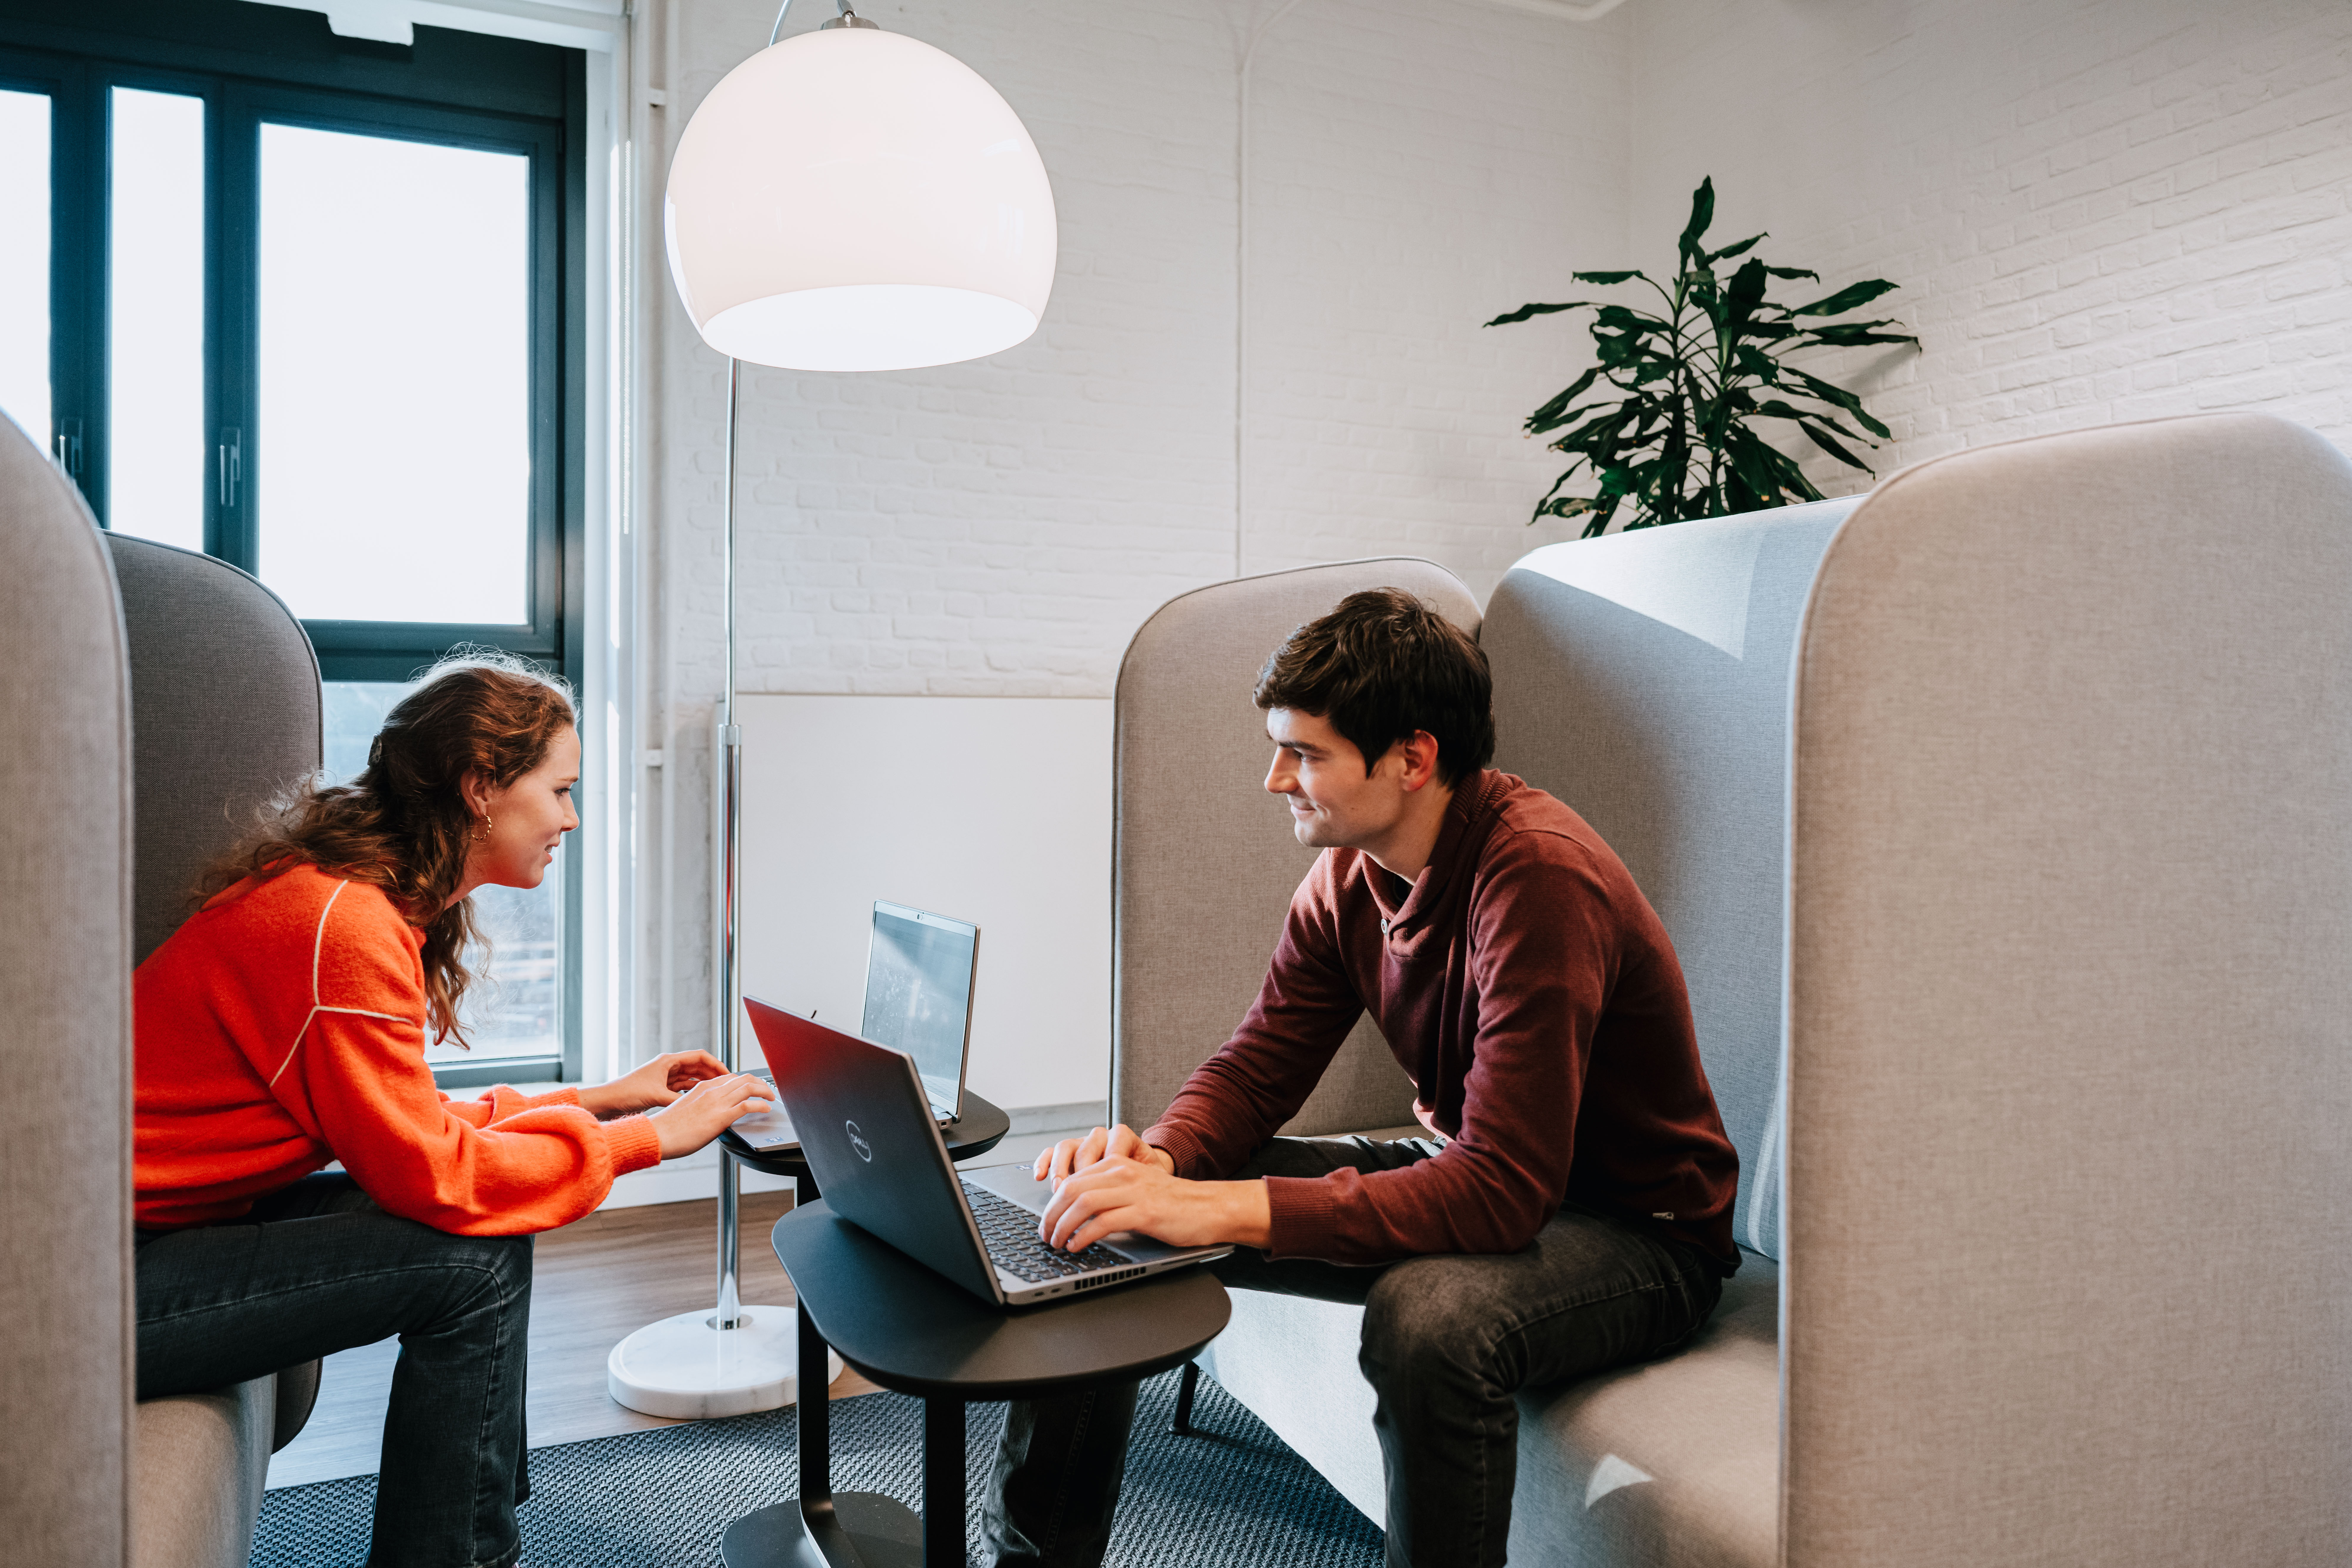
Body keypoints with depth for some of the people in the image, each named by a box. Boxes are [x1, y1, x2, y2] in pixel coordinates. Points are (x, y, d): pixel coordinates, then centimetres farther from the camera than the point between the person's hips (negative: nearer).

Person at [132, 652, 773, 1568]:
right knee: (474, 1261, -17)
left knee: (487, 1218, 4)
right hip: (104, 1282, -10)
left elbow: (411, 1121, 11)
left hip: (165, 1219, 10)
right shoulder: (346, 924, -24)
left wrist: (603, 1100, 7)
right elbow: (426, 1167, -22)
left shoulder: (362, 899, 7)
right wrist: (652, 1137, -15)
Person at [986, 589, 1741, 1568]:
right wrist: (1157, 1157, -23)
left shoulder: (1540, 880, -30)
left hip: (1637, 1228, -7)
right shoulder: (1351, 870, -4)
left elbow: (1500, 1191, -35)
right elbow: (1257, 1067, -1)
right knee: (1106, 1219, -1)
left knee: (1428, 1317, -41)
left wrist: (1219, 1208, -40)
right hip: (1468, 1171, 7)